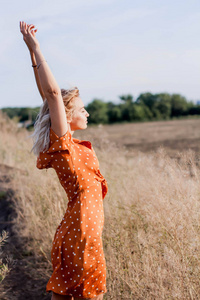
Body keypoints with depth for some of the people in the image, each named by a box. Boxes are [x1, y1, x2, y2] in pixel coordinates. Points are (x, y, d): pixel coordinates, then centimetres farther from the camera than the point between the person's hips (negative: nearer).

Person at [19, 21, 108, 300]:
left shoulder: (66, 142, 7)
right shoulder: (62, 142, -14)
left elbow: (47, 94, 10)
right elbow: (52, 91, -22)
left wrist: (33, 52, 9)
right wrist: (34, 47, -16)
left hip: (72, 229, 8)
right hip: (82, 230, -8)